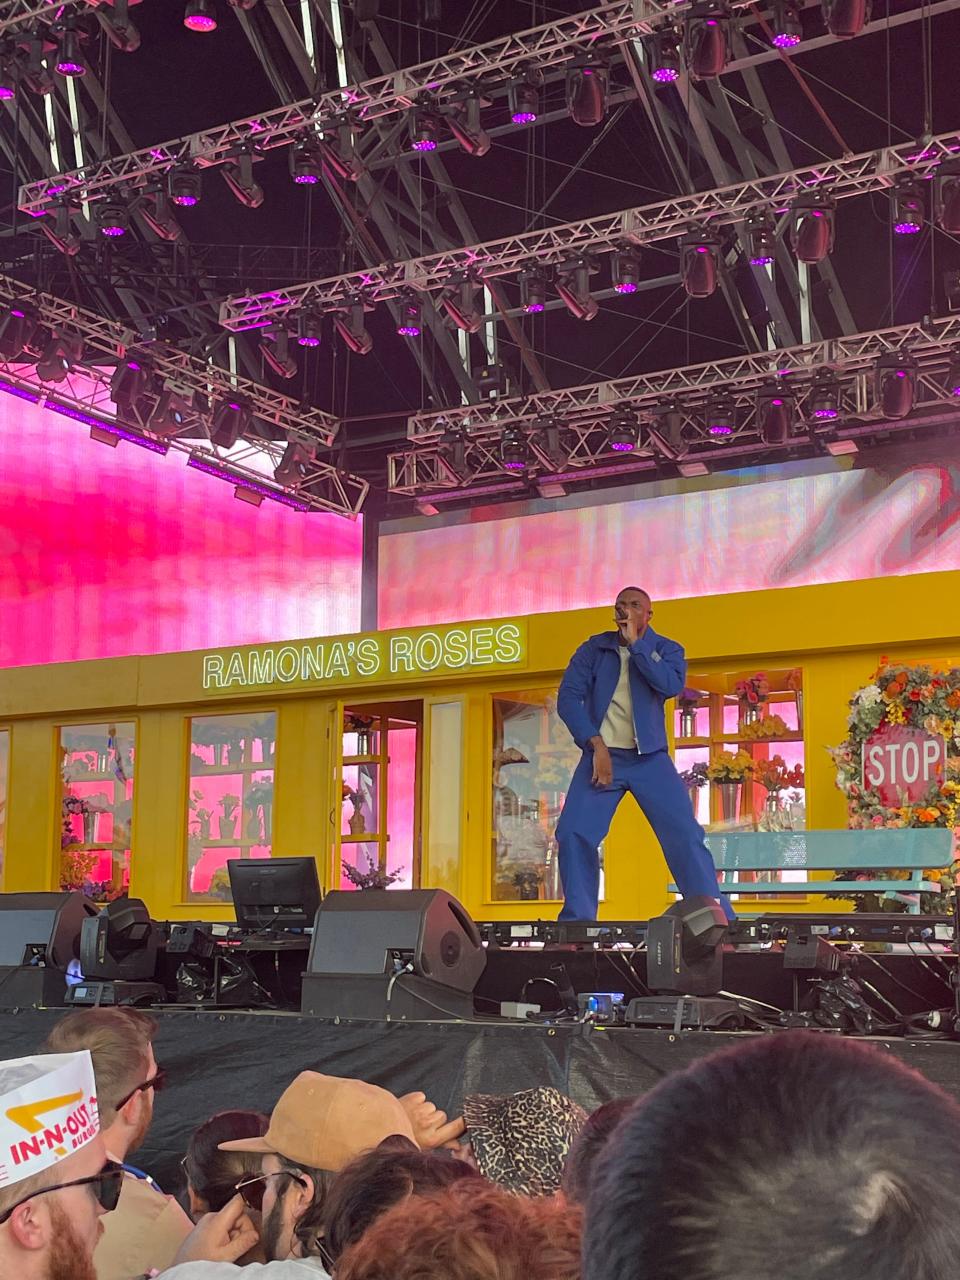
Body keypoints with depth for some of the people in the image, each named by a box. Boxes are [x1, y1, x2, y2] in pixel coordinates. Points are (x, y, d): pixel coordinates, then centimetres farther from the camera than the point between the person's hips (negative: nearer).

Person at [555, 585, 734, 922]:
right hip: (602, 756, 1)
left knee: (685, 834, -10)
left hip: (650, 758, 0)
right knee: (573, 834, -12)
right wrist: (597, 745, -15)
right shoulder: (593, 649, 4)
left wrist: (635, 645, -15)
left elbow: (672, 685, -17)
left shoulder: (666, 650, 4)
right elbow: (568, 698, -4)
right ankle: (577, 920, 2)